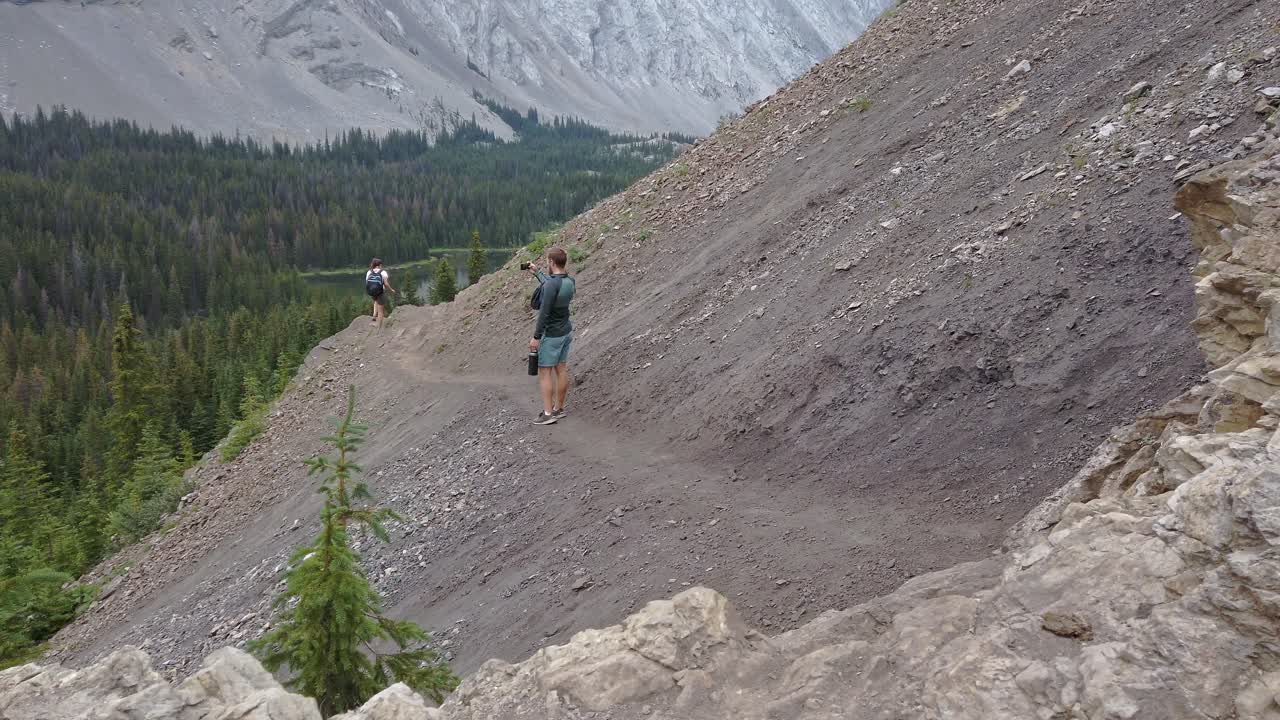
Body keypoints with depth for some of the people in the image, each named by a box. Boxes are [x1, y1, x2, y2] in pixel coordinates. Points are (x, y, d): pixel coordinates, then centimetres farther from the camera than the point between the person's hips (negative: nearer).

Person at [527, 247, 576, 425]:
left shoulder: (552, 285, -24)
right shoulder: (570, 281, 3)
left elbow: (544, 312, -24)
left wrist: (536, 337, -18)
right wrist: (537, 272, 38)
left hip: (551, 335, -8)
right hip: (566, 331, 8)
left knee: (545, 372, -2)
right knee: (561, 369, 12)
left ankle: (548, 413, -2)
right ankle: (559, 408, 20)